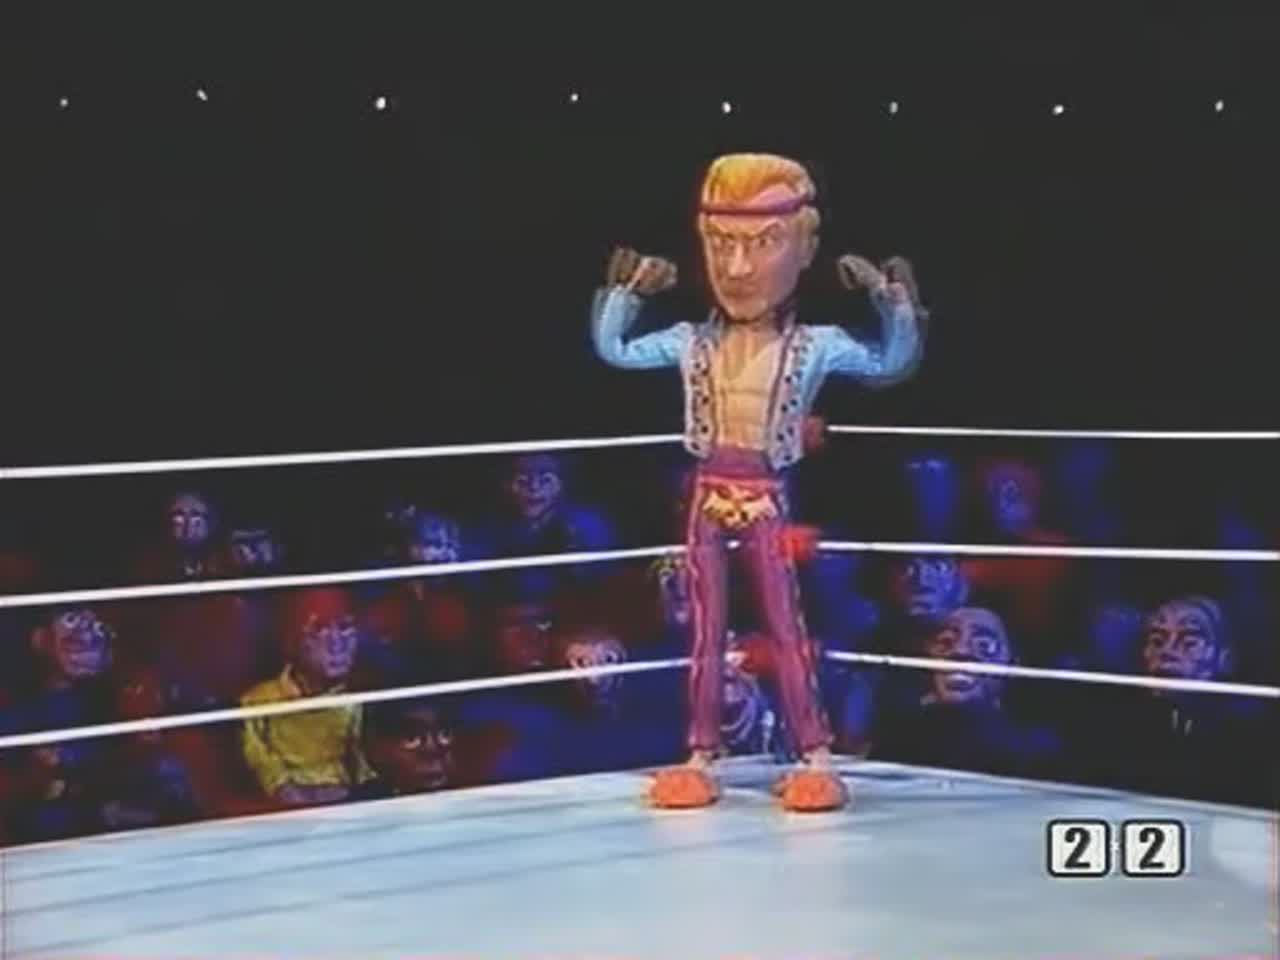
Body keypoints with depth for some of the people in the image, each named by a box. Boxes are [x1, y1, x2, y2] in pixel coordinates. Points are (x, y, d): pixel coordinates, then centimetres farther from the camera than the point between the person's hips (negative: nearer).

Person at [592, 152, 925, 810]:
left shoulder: (816, 346, -2)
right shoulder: (692, 342, 3)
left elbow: (893, 364, 1)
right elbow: (612, 349, 11)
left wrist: (892, 299, -9)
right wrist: (627, 291, 2)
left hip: (765, 500, -2)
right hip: (708, 498, 2)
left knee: (786, 628, 1)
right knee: (705, 631, 8)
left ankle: (816, 758, 6)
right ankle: (701, 758, 15)